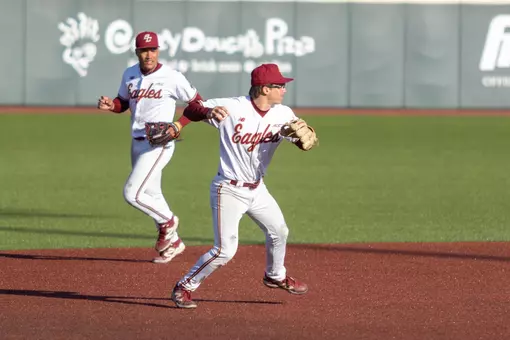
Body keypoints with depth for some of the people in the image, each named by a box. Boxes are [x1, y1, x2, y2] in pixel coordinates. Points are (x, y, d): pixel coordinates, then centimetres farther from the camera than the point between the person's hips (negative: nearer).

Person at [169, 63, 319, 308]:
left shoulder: (282, 115, -4)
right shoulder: (232, 108, -20)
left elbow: (307, 143, -8)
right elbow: (190, 110, -16)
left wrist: (304, 134, -32)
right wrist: (208, 112, -40)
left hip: (257, 189, 7)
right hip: (229, 190, -7)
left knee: (279, 232, 20)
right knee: (225, 250, -13)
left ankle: (275, 276, 47)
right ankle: (183, 288, 1)